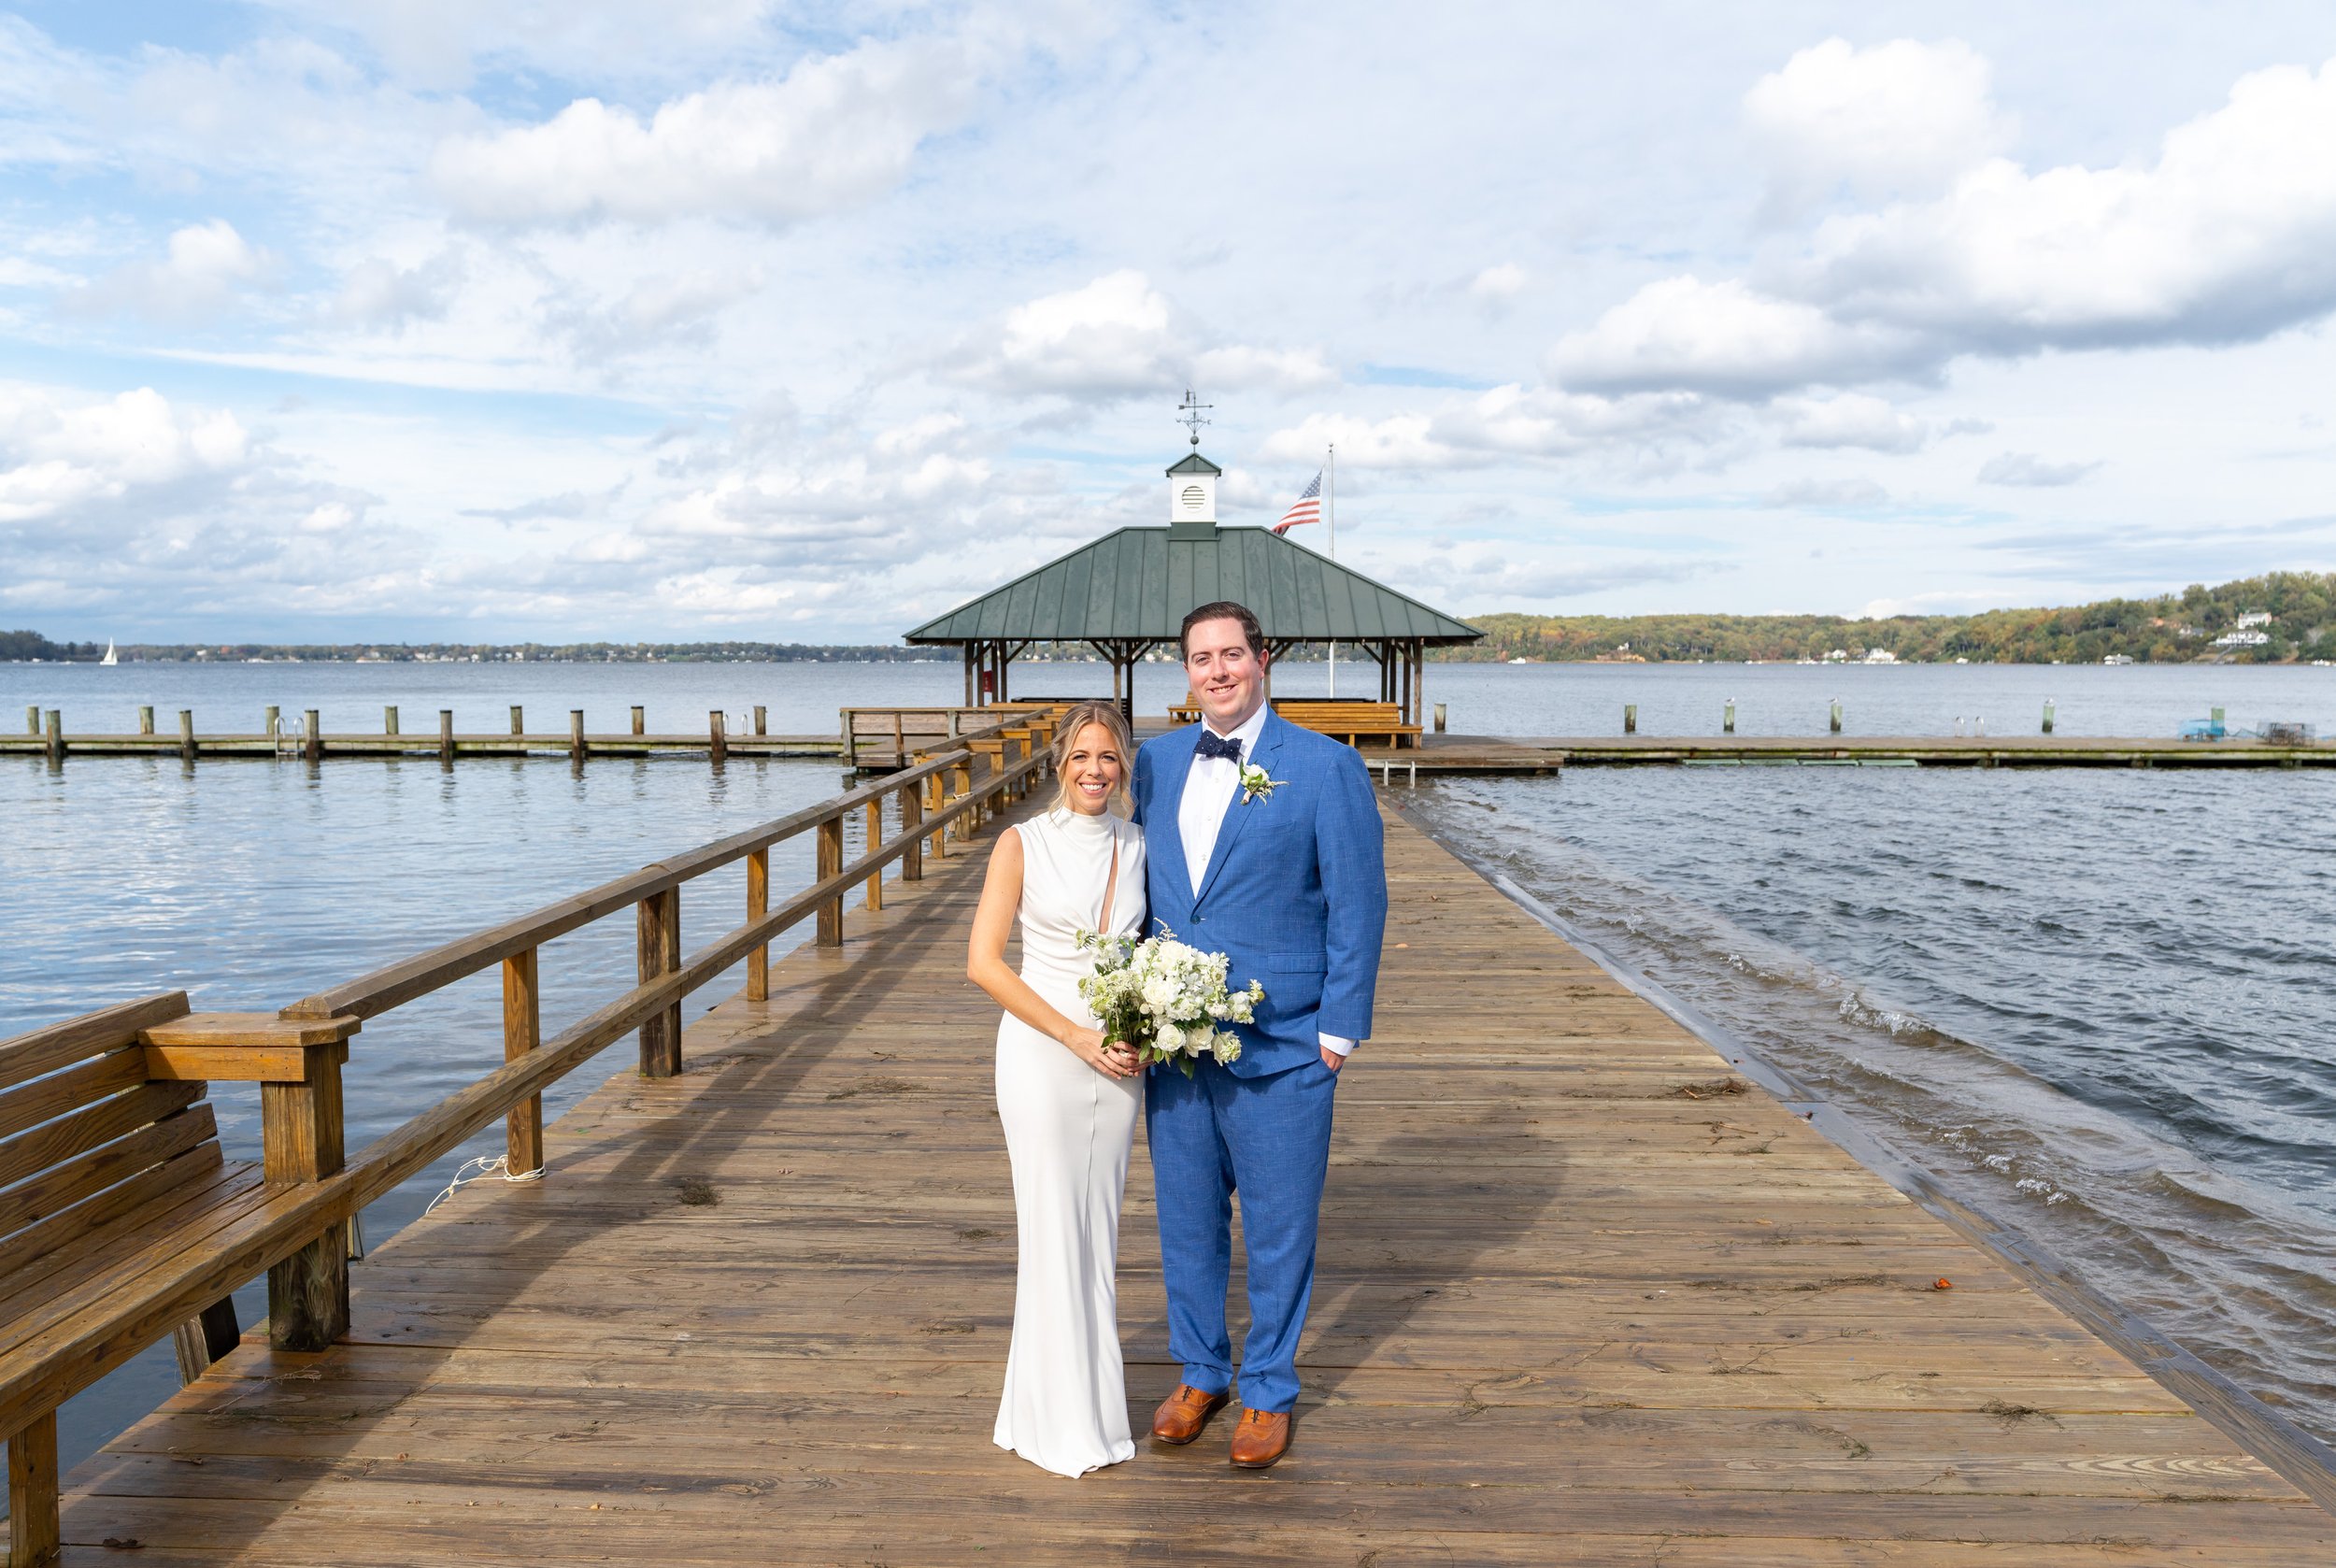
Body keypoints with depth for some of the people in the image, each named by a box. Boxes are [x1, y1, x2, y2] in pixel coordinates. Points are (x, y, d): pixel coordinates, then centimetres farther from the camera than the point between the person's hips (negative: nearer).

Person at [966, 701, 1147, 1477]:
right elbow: (983, 961, -10)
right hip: (1042, 1054, -4)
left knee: (1099, 1223, 13)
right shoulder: (1024, 844, -6)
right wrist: (1077, 1037, -14)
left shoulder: (1141, 846, 5)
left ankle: (1094, 1384, 28)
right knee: (1052, 1225, 2)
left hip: (1120, 1058, 4)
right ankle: (1063, 1419, 16)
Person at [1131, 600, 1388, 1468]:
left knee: (1278, 1227, 8)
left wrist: (1339, 1030, -9)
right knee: (1186, 1218, 15)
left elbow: (1358, 903, -7)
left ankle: (1267, 1391, 28)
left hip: (1280, 1044, -4)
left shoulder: (1326, 766, -7)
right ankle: (1199, 1373, 35)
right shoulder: (1157, 760, 7)